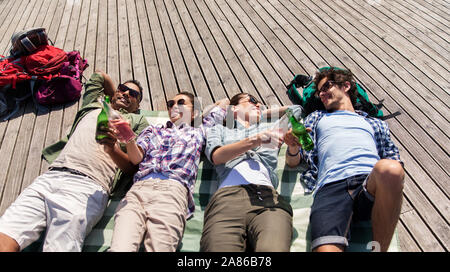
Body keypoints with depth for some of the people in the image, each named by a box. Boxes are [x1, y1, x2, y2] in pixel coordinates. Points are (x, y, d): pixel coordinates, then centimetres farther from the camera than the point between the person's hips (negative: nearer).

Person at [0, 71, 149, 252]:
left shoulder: (137, 120, 21)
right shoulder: (93, 106, 32)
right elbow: (99, 75, 50)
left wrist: (112, 148, -11)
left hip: (89, 185, -4)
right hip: (50, 176, 4)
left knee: (58, 246, -25)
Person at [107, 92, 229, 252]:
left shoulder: (198, 132, 30)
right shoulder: (153, 130, 34)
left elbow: (224, 102, 44)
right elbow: (136, 159, 16)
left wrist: (196, 116, 48)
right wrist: (129, 138, -4)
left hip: (173, 189, -1)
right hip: (138, 188, 2)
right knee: (120, 248, -25)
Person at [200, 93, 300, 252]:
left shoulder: (270, 128, 37)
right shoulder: (220, 130, 29)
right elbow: (216, 156, 8)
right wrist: (255, 141, -7)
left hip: (268, 196, 1)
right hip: (229, 194, -1)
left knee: (273, 248, -31)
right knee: (220, 247, -30)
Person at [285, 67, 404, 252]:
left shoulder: (375, 124, 33)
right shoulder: (316, 118, 34)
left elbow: (394, 161, 23)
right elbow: (293, 161, 24)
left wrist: (389, 171, -1)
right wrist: (293, 148, 0)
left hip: (371, 182, 3)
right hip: (331, 187, -2)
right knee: (326, 248, -35)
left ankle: (379, 248, -21)